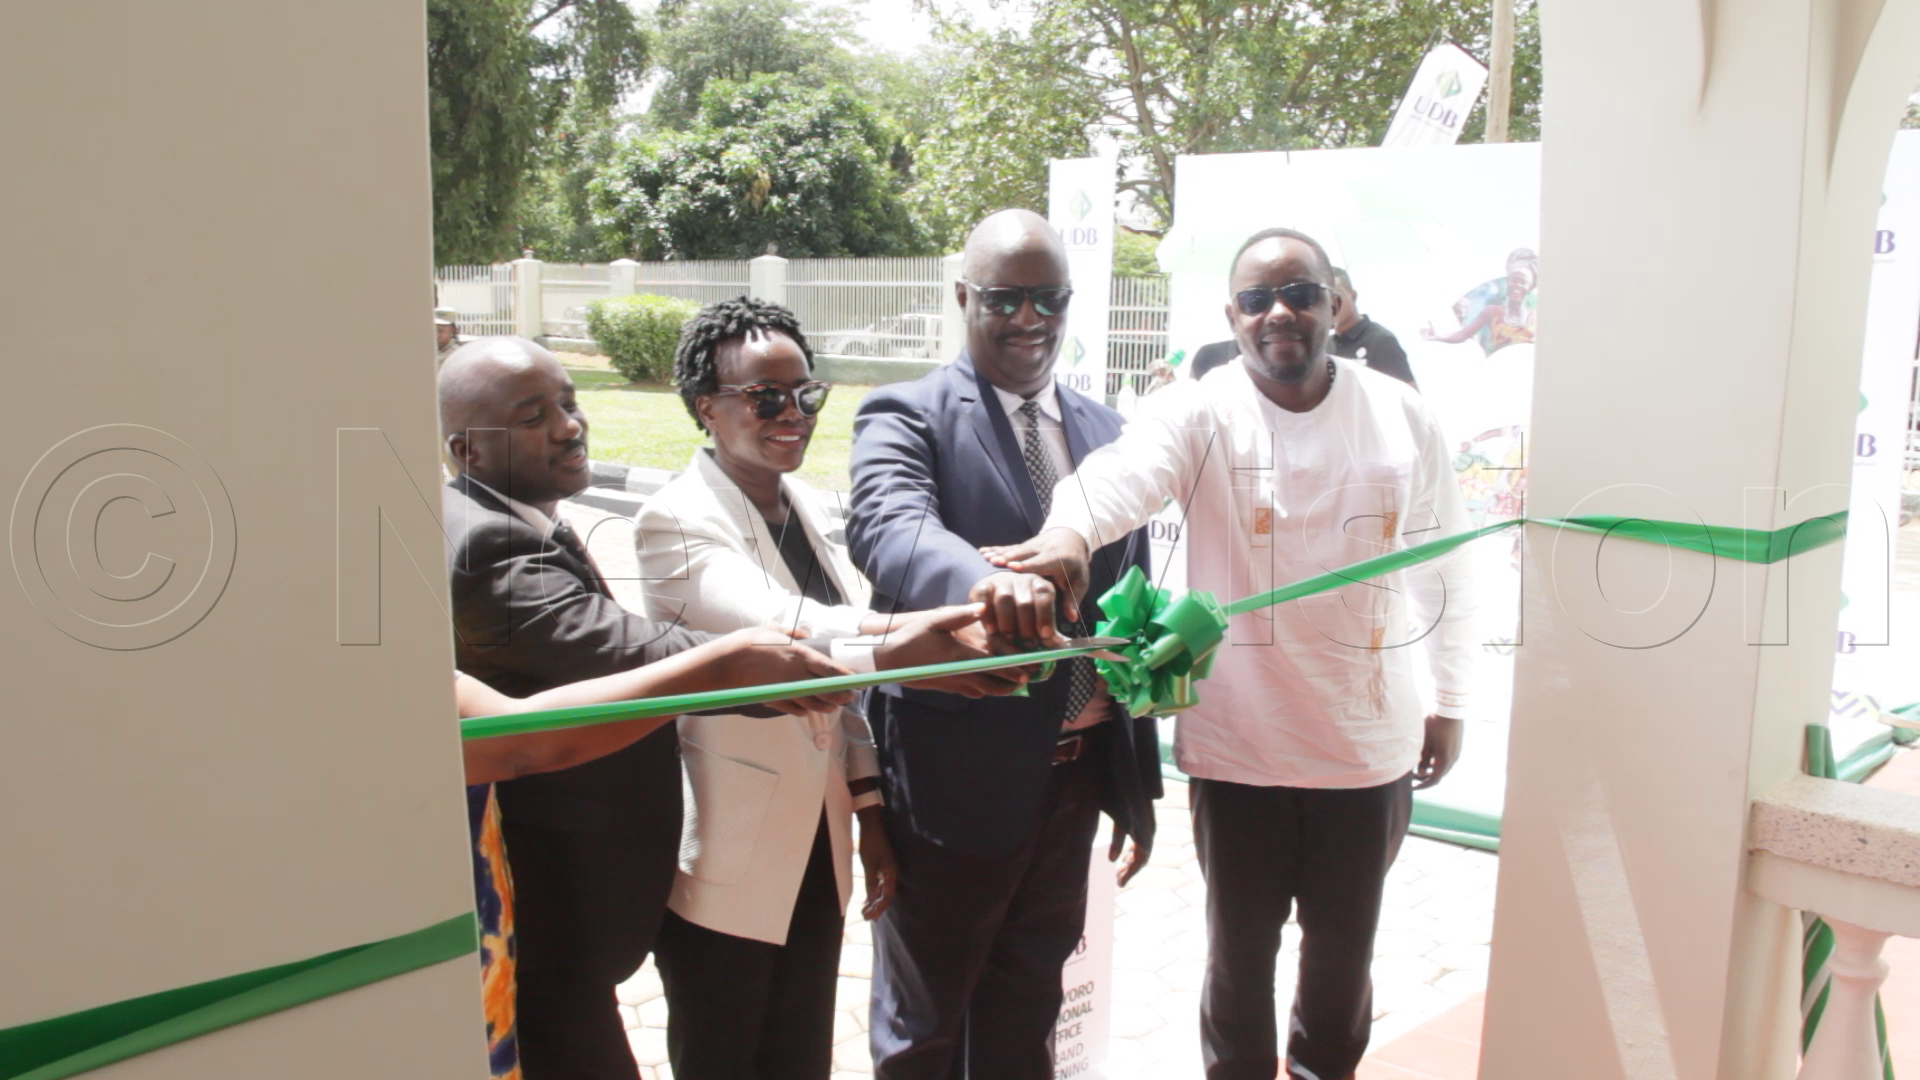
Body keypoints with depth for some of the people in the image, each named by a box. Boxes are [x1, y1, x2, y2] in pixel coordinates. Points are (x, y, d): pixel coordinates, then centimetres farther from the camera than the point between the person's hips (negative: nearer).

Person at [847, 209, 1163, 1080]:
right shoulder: (907, 416, -9)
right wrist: (984, 581, -53)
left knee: (1028, 1008, 22)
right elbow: (888, 524, -31)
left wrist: (1140, 781, 13)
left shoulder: (1105, 433, 9)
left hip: (1077, 774, 5)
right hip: (955, 777, -5)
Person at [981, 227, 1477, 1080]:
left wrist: (1450, 702, 11)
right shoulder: (1197, 414, -11)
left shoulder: (1402, 416, -1)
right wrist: (1069, 531, -55)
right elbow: (1120, 472, -33)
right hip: (1239, 747, -2)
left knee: (1344, 947, 19)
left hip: (1371, 746, 2)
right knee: (1239, 948, 14)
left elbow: (1445, 564, 8)